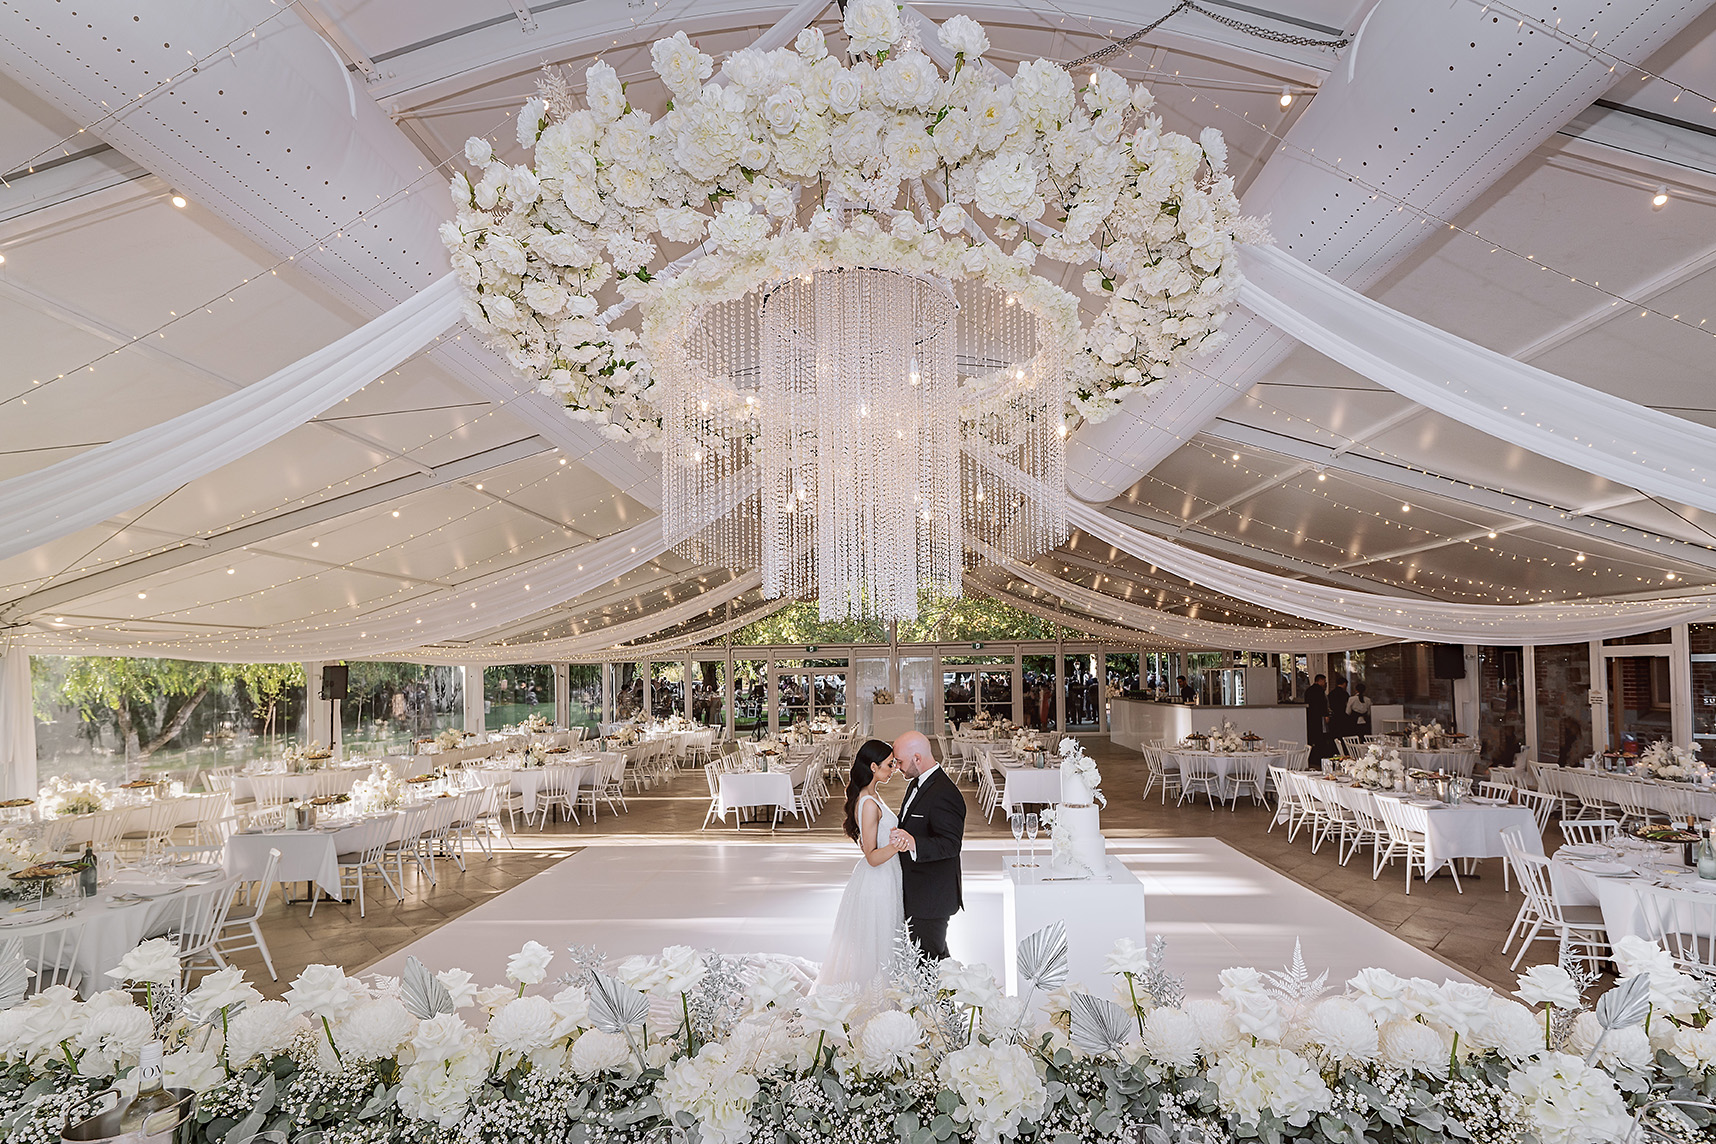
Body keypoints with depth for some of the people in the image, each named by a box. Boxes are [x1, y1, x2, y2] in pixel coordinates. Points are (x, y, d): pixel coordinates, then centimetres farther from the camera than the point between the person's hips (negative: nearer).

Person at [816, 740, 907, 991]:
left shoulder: (870, 796, 5)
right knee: (875, 948, 4)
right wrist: (894, 846, -40)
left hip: (883, 879, 10)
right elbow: (872, 857, -25)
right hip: (877, 885, -10)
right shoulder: (869, 804, -25)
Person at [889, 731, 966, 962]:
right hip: (915, 893, 10)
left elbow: (951, 844, -28)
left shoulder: (944, 794, -23)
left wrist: (913, 843, -41)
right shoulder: (916, 784, 10)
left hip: (931, 897, -10)